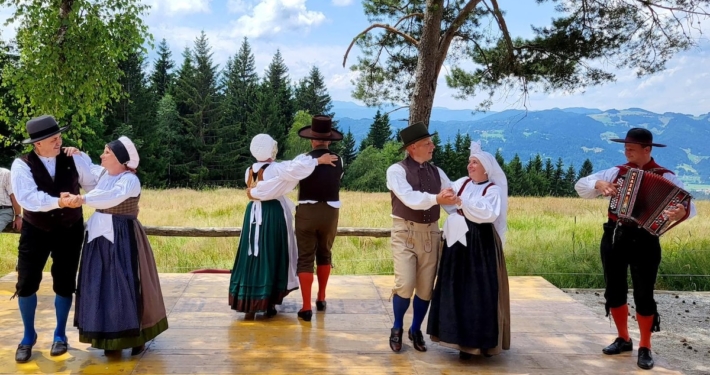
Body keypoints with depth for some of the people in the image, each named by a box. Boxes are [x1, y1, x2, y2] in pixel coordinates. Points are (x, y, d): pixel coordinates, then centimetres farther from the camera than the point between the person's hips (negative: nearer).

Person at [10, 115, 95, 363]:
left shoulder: (70, 160, -3)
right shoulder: (22, 165, -12)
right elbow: (27, 198, -28)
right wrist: (58, 202, -38)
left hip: (70, 231, 2)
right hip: (36, 232, -1)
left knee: (64, 284, 8)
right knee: (26, 284, 1)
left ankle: (60, 335, 27)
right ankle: (28, 336, 23)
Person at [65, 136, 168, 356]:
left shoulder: (130, 180, -17)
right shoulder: (102, 173, 8)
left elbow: (114, 196, -36)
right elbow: (88, 167, 29)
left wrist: (85, 199, -48)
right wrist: (76, 154, 10)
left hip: (122, 239, -8)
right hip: (100, 236, 8)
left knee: (126, 285, -4)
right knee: (101, 285, 9)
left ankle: (136, 336, 8)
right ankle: (110, 336, 17)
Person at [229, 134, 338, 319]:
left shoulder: (249, 171, 6)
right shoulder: (276, 169, -13)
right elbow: (295, 168, -29)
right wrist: (318, 160, -21)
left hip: (253, 214, 5)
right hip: (273, 215, -5)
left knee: (252, 256, 8)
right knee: (271, 257, 5)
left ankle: (248, 304, 8)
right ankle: (269, 304, 9)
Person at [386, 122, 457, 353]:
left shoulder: (437, 172, 9)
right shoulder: (396, 171, -6)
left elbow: (454, 197, 3)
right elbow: (410, 199, -21)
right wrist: (437, 199, -32)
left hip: (430, 233, 4)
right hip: (405, 232, -4)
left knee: (426, 288, 7)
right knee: (405, 285, -10)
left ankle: (416, 330, 27)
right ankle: (397, 329, 16)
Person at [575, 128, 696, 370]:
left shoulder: (665, 177, -5)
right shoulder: (617, 172, 7)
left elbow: (689, 205, -14)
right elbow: (580, 186, 7)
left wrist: (682, 212, -37)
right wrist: (599, 184, -13)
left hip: (644, 241, -4)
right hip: (614, 237, 5)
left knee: (643, 294, -1)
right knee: (614, 291, 12)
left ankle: (645, 348, 15)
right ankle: (623, 339, 29)